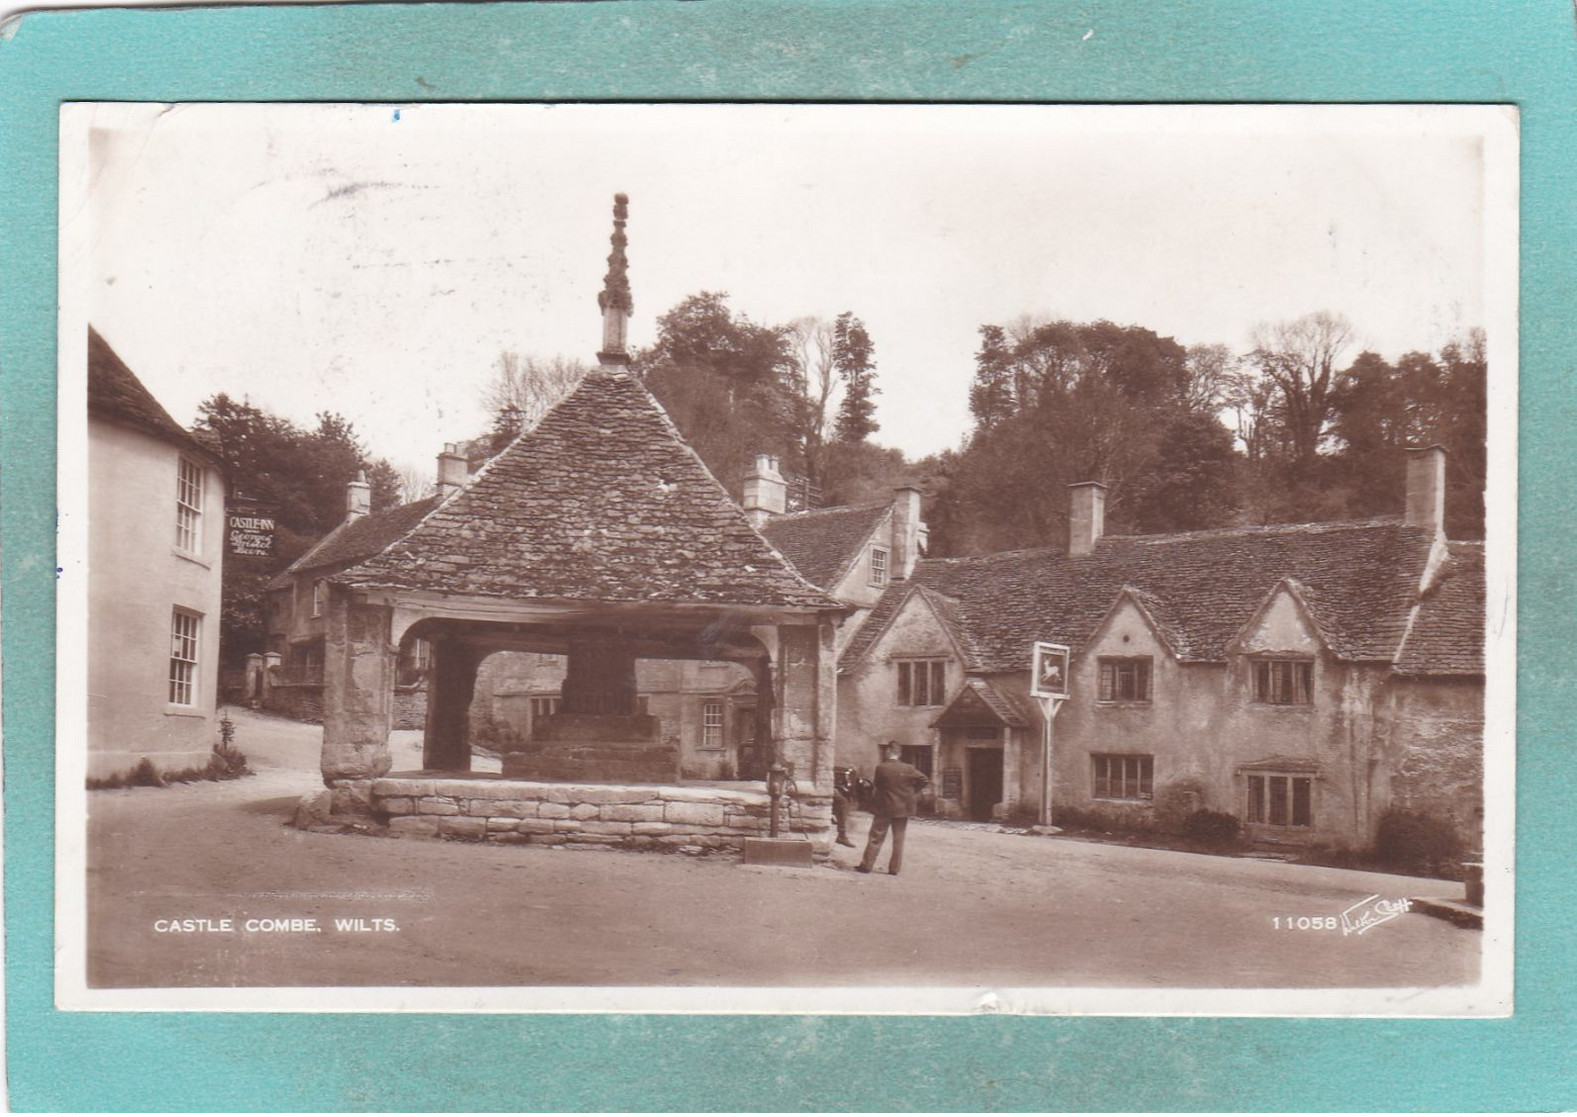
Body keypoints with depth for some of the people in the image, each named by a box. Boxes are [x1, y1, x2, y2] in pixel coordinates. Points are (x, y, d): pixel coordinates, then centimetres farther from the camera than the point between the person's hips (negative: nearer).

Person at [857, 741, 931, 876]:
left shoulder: (881, 768, -11)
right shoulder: (908, 769, -4)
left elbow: (877, 785, -2)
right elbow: (925, 781, -3)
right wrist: (913, 792, 7)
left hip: (884, 808, -2)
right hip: (902, 808, 2)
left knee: (876, 837, 6)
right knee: (898, 840, 9)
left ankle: (866, 865, 6)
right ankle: (894, 868, 9)